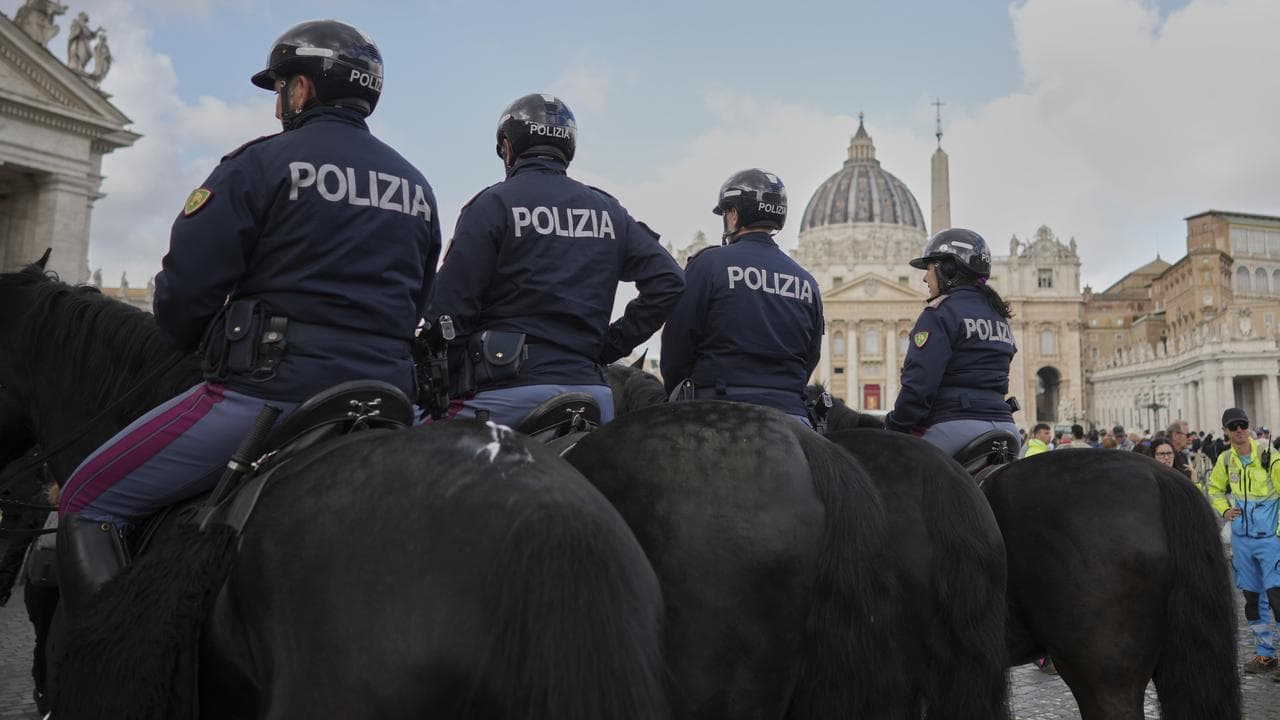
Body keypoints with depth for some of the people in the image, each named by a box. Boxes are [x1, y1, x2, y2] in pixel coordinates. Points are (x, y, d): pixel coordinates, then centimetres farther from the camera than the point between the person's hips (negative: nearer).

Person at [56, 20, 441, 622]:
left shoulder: (263, 162, -5)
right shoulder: (417, 187, 16)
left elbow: (183, 291, -7)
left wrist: (195, 345, 14)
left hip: (270, 389, -7)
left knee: (87, 503, 4)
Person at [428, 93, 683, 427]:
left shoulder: (492, 204, -1)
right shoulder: (608, 209, 15)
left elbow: (451, 307, -6)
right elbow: (669, 280, 8)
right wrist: (615, 343, 10)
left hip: (509, 391, -5)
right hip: (591, 390, 5)